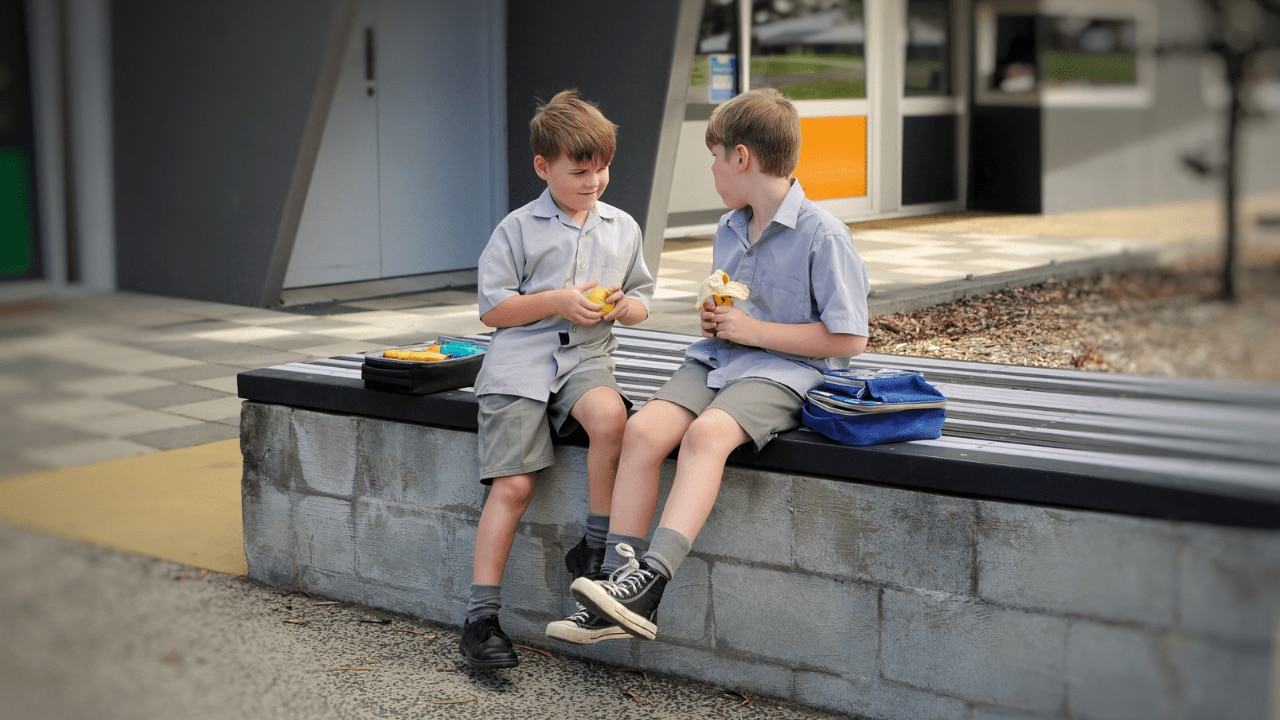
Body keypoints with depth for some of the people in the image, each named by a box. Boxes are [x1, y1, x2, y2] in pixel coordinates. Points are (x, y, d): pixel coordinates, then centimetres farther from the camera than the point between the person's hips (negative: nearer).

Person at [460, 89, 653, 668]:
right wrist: (560, 301, -10)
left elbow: (642, 301, 22)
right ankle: (481, 617, -6)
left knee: (610, 415, -34)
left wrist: (625, 306, -3)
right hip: (519, 365, -2)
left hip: (586, 360, 2)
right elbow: (492, 308, 2)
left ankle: (594, 550, -17)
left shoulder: (623, 228, 15)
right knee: (512, 485, -12)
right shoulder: (518, 229, 4)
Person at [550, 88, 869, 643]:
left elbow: (849, 338, -13)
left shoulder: (821, 235, -9)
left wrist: (752, 330, -13)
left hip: (781, 371, -7)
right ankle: (617, 577, -23)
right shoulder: (728, 230, 17)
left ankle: (651, 581, -40)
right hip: (716, 361, 7)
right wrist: (713, 322, 6)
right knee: (643, 428, -20)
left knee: (706, 433, -34)